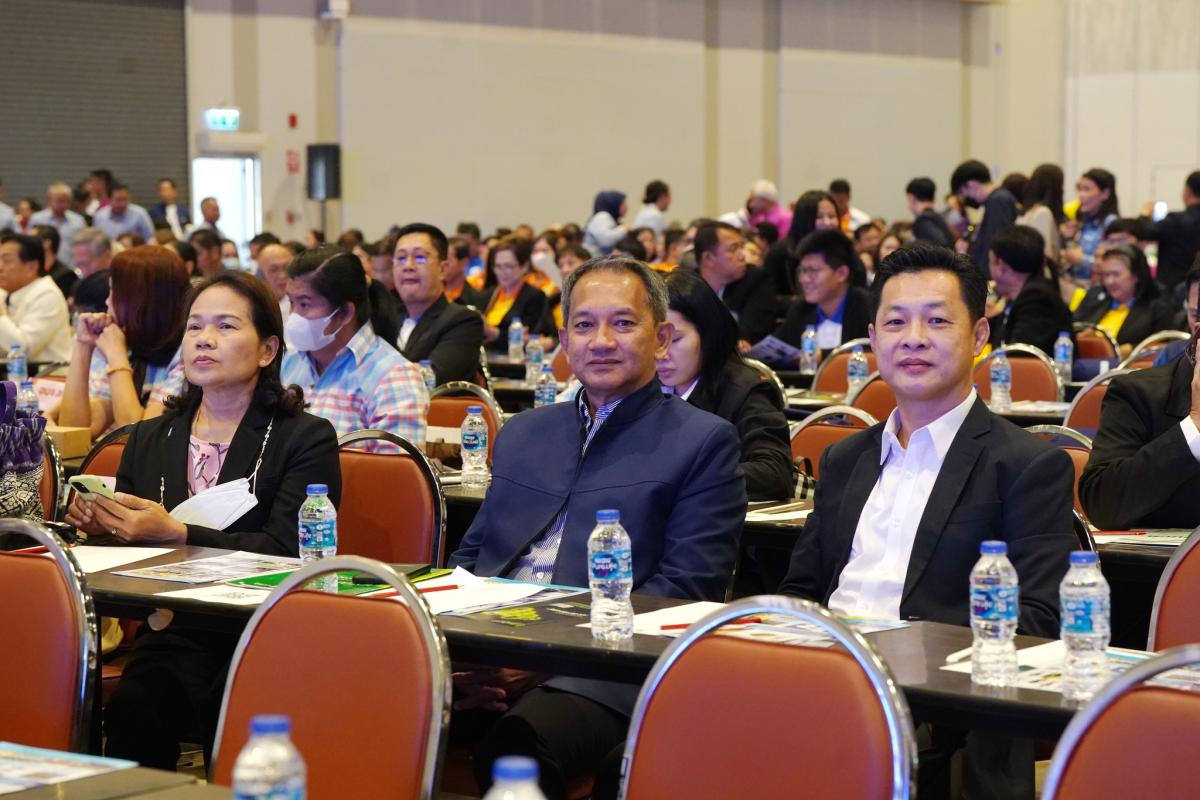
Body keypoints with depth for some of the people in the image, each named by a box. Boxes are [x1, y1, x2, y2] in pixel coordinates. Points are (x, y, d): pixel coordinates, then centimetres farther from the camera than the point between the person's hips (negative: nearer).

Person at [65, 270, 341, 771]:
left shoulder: (307, 439, 4)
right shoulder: (149, 439, 19)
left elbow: (285, 551, -9)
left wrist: (176, 534, -18)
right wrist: (100, 523, -4)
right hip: (173, 633, 3)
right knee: (133, 707, -30)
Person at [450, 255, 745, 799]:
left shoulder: (703, 442, 6)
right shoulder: (522, 434, 25)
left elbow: (684, 589, -3)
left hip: (599, 670, -4)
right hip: (487, 654, 5)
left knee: (514, 748, -38)